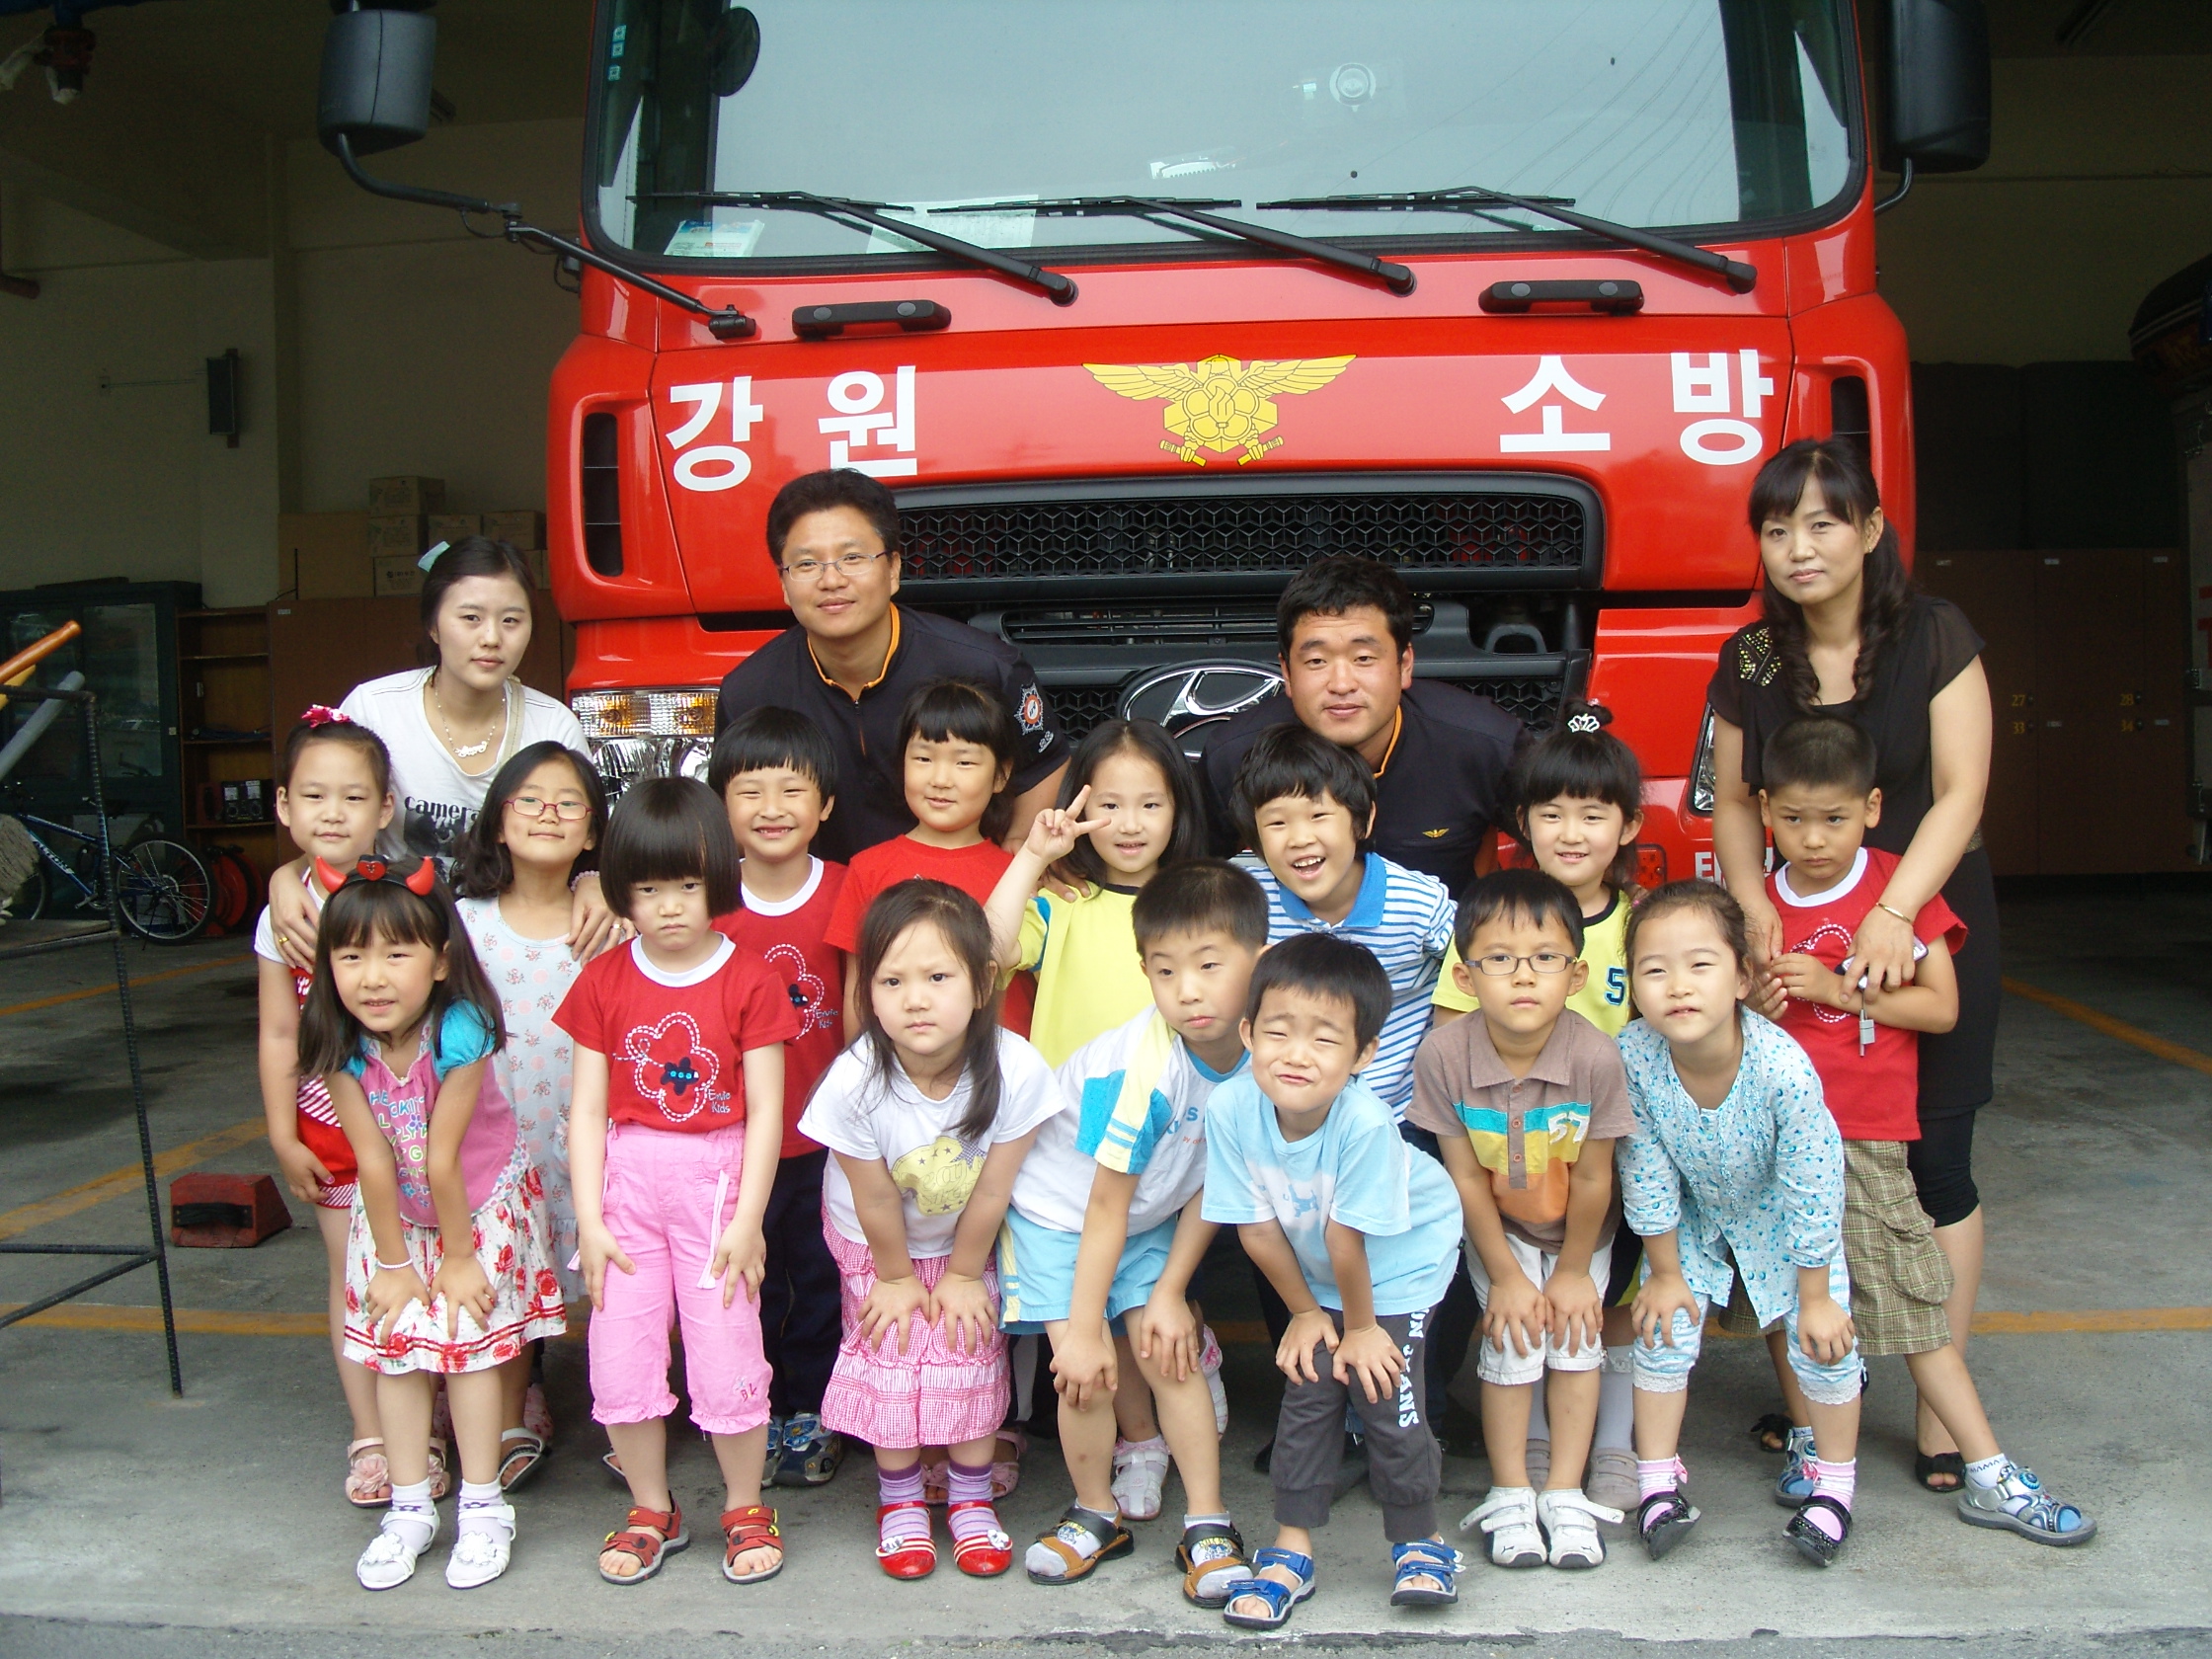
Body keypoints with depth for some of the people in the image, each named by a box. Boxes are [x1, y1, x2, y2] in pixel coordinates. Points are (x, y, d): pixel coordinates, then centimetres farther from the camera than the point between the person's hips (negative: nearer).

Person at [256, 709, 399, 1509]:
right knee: (353, 1277, 9)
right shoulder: (285, 916, -4)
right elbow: (279, 1036, 0)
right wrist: (284, 1139, -2)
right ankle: (370, 1439, 20)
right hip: (331, 1125, 1)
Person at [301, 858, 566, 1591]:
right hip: (395, 1213, 3)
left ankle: (482, 1507, 15)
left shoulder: (459, 1034, -34)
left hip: (482, 1202, -3)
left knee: (468, 1342, 0)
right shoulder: (342, 1044, -23)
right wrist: (392, 1264, -10)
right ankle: (410, 1509, 21)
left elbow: (442, 1162, -25)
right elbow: (374, 1163, -17)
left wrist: (459, 1257, -19)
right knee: (395, 1344, 6)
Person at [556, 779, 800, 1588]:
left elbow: (765, 1111, -6)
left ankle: (745, 1508, 23)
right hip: (627, 1179, 3)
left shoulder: (749, 980, -6)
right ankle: (651, 1511, 28)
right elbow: (587, 1108, 2)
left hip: (717, 1179, -2)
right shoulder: (603, 982, 2)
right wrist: (589, 1219, -4)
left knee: (727, 1357, 0)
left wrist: (747, 1220, -9)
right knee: (620, 1359, 6)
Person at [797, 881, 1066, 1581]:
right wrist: (898, 1277, -5)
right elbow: (876, 1201, -19)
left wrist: (961, 1275, -8)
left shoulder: (1016, 1072, -35)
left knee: (971, 1351, 1)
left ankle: (971, 1498, 24)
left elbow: (990, 1193, -20)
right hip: (876, 1244, 0)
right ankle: (900, 1500, 25)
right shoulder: (854, 1083, -36)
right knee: (889, 1355, 1)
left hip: (966, 1240, 1)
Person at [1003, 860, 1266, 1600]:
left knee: (1170, 1350, -6)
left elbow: (1212, 1184, -6)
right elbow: (1106, 1206, -24)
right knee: (1088, 1367, -9)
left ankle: (1207, 1524, 7)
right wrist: (1083, 1329, -18)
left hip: (1152, 1219, 4)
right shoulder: (1141, 1068, -34)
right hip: (1059, 1210, -4)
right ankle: (1097, 1513, 14)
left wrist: (1170, 1292, -7)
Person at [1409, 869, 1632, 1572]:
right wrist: (1507, 1277, -11)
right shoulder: (1444, 1054, -29)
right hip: (1497, 1227, 0)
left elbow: (1591, 1179, -17)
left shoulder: (1596, 1057, -31)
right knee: (1512, 1339, -7)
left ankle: (1565, 1493, 14)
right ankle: (1510, 1495, 12)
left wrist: (1573, 1272, -7)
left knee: (1575, 1335, -3)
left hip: (1579, 1229, 0)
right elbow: (1467, 1180, -18)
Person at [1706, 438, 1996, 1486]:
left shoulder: (1934, 640, -6)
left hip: (1928, 922, -2)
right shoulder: (1749, 662, 3)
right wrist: (1755, 907, -12)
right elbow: (1734, 802, 5)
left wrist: (1895, 912, -25)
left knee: (1933, 1163, 1)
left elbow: (1960, 793, -12)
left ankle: (1941, 1411, 11)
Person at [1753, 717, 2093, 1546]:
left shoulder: (1901, 887, -3)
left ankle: (1990, 1477, 9)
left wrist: (1837, 989, -15)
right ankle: (1806, 1440, 25)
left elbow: (1941, 1006, -7)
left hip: (1865, 1136, -3)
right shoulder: (1758, 904, 7)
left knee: (1915, 1299, 1)